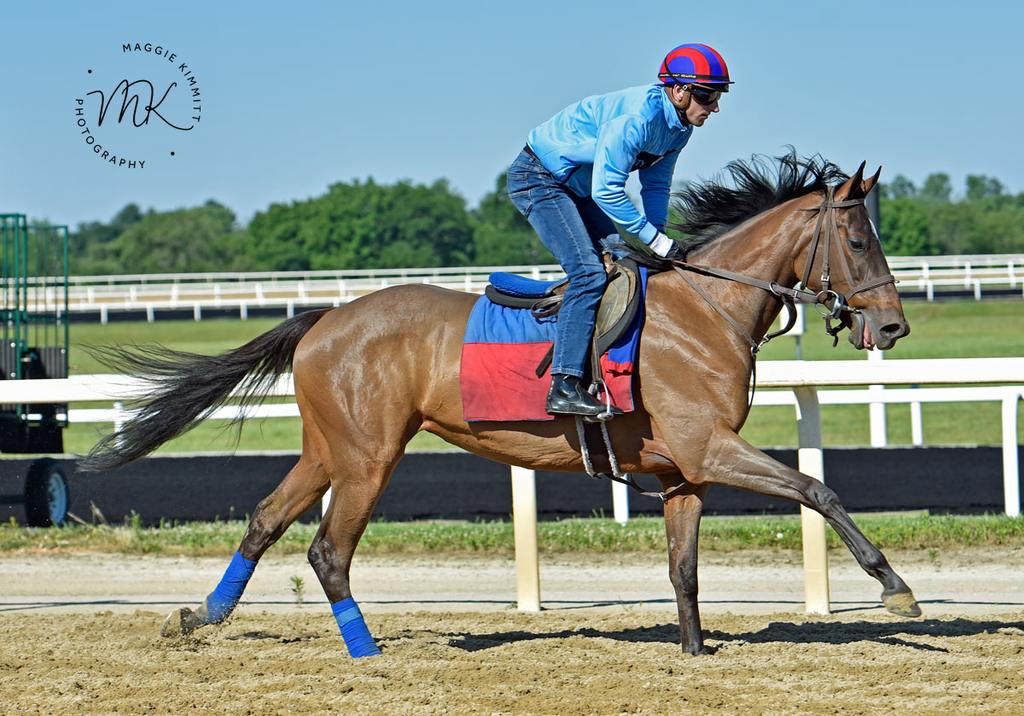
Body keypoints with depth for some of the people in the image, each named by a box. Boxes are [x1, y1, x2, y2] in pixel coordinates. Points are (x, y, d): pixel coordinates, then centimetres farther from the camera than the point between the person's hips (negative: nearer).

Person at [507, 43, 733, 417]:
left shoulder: (680, 125, -2)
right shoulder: (637, 116, -31)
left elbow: (656, 185, 9)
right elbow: (606, 190, -33)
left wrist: (658, 240, -5)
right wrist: (657, 242, -28)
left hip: (577, 188, 10)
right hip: (537, 179, -10)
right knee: (589, 272, -22)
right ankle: (564, 387, -27)